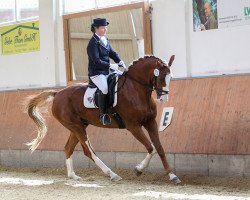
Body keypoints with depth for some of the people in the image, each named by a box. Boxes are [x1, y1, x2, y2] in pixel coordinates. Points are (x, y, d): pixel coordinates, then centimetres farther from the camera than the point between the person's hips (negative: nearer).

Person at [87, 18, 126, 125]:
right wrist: (110, 65, -25)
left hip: (106, 72, 9)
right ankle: (103, 114, -24)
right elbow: (97, 61, -20)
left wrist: (120, 62, -4)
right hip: (96, 73, -9)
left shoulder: (105, 40, 14)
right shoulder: (93, 43, -13)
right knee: (104, 89, -33)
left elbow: (112, 53, 14)